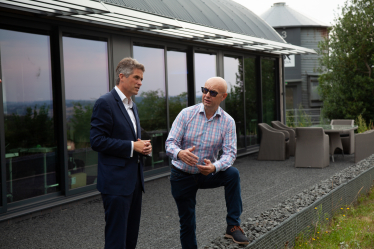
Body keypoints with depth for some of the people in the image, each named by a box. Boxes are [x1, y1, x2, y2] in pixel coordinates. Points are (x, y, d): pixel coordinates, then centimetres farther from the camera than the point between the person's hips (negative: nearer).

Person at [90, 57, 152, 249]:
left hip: (134, 180, 9)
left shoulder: (132, 105, 16)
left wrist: (143, 146, 4)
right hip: (116, 181, -9)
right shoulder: (105, 103, -11)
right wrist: (132, 147, -17)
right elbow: (97, 141, -17)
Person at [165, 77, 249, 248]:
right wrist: (179, 153, -40)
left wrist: (215, 167, -37)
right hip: (182, 176, 0)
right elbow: (170, 143, -15)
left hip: (207, 174, 0)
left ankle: (233, 226, -21)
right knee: (187, 222, 5)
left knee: (232, 174, -28)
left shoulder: (228, 122, -8)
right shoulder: (186, 114, -11)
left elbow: (230, 152, -15)